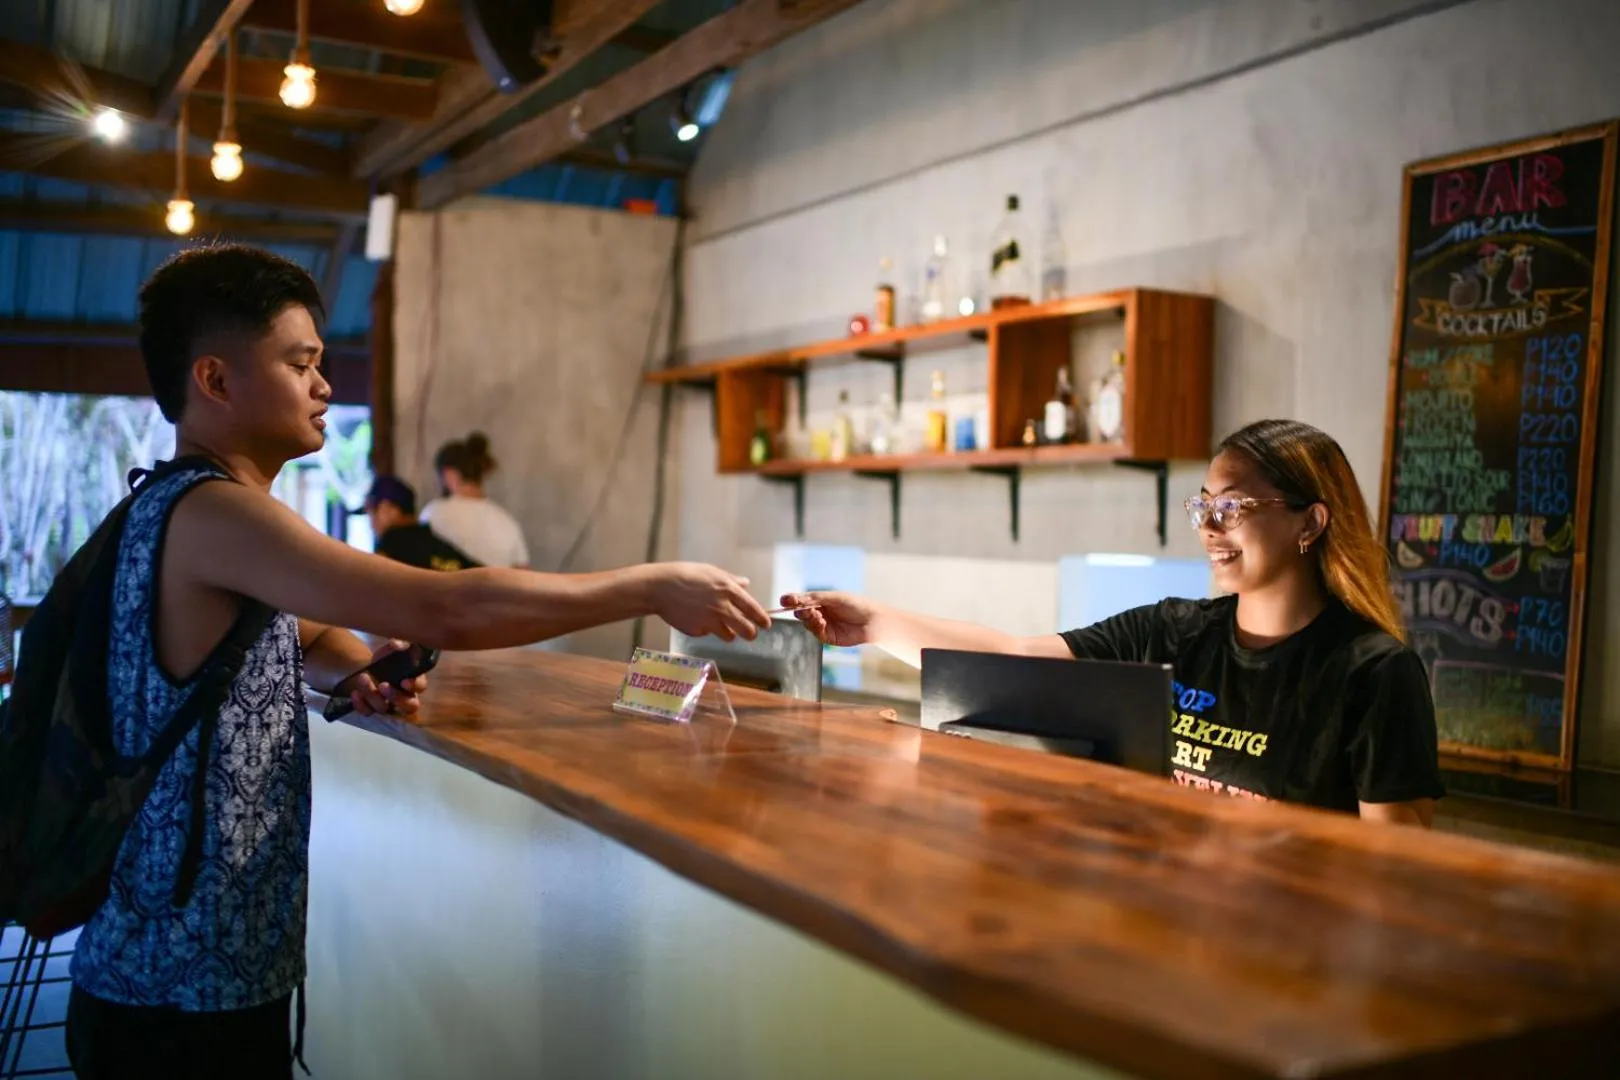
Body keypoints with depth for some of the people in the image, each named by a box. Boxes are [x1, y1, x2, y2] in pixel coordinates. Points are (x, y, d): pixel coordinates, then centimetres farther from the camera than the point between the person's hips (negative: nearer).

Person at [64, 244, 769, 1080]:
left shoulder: (182, 512, 11)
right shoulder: (206, 514, -21)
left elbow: (303, 636, 23)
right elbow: (451, 611, -29)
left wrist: (357, 671, -1)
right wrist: (654, 588, -20)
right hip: (185, 990, -9)